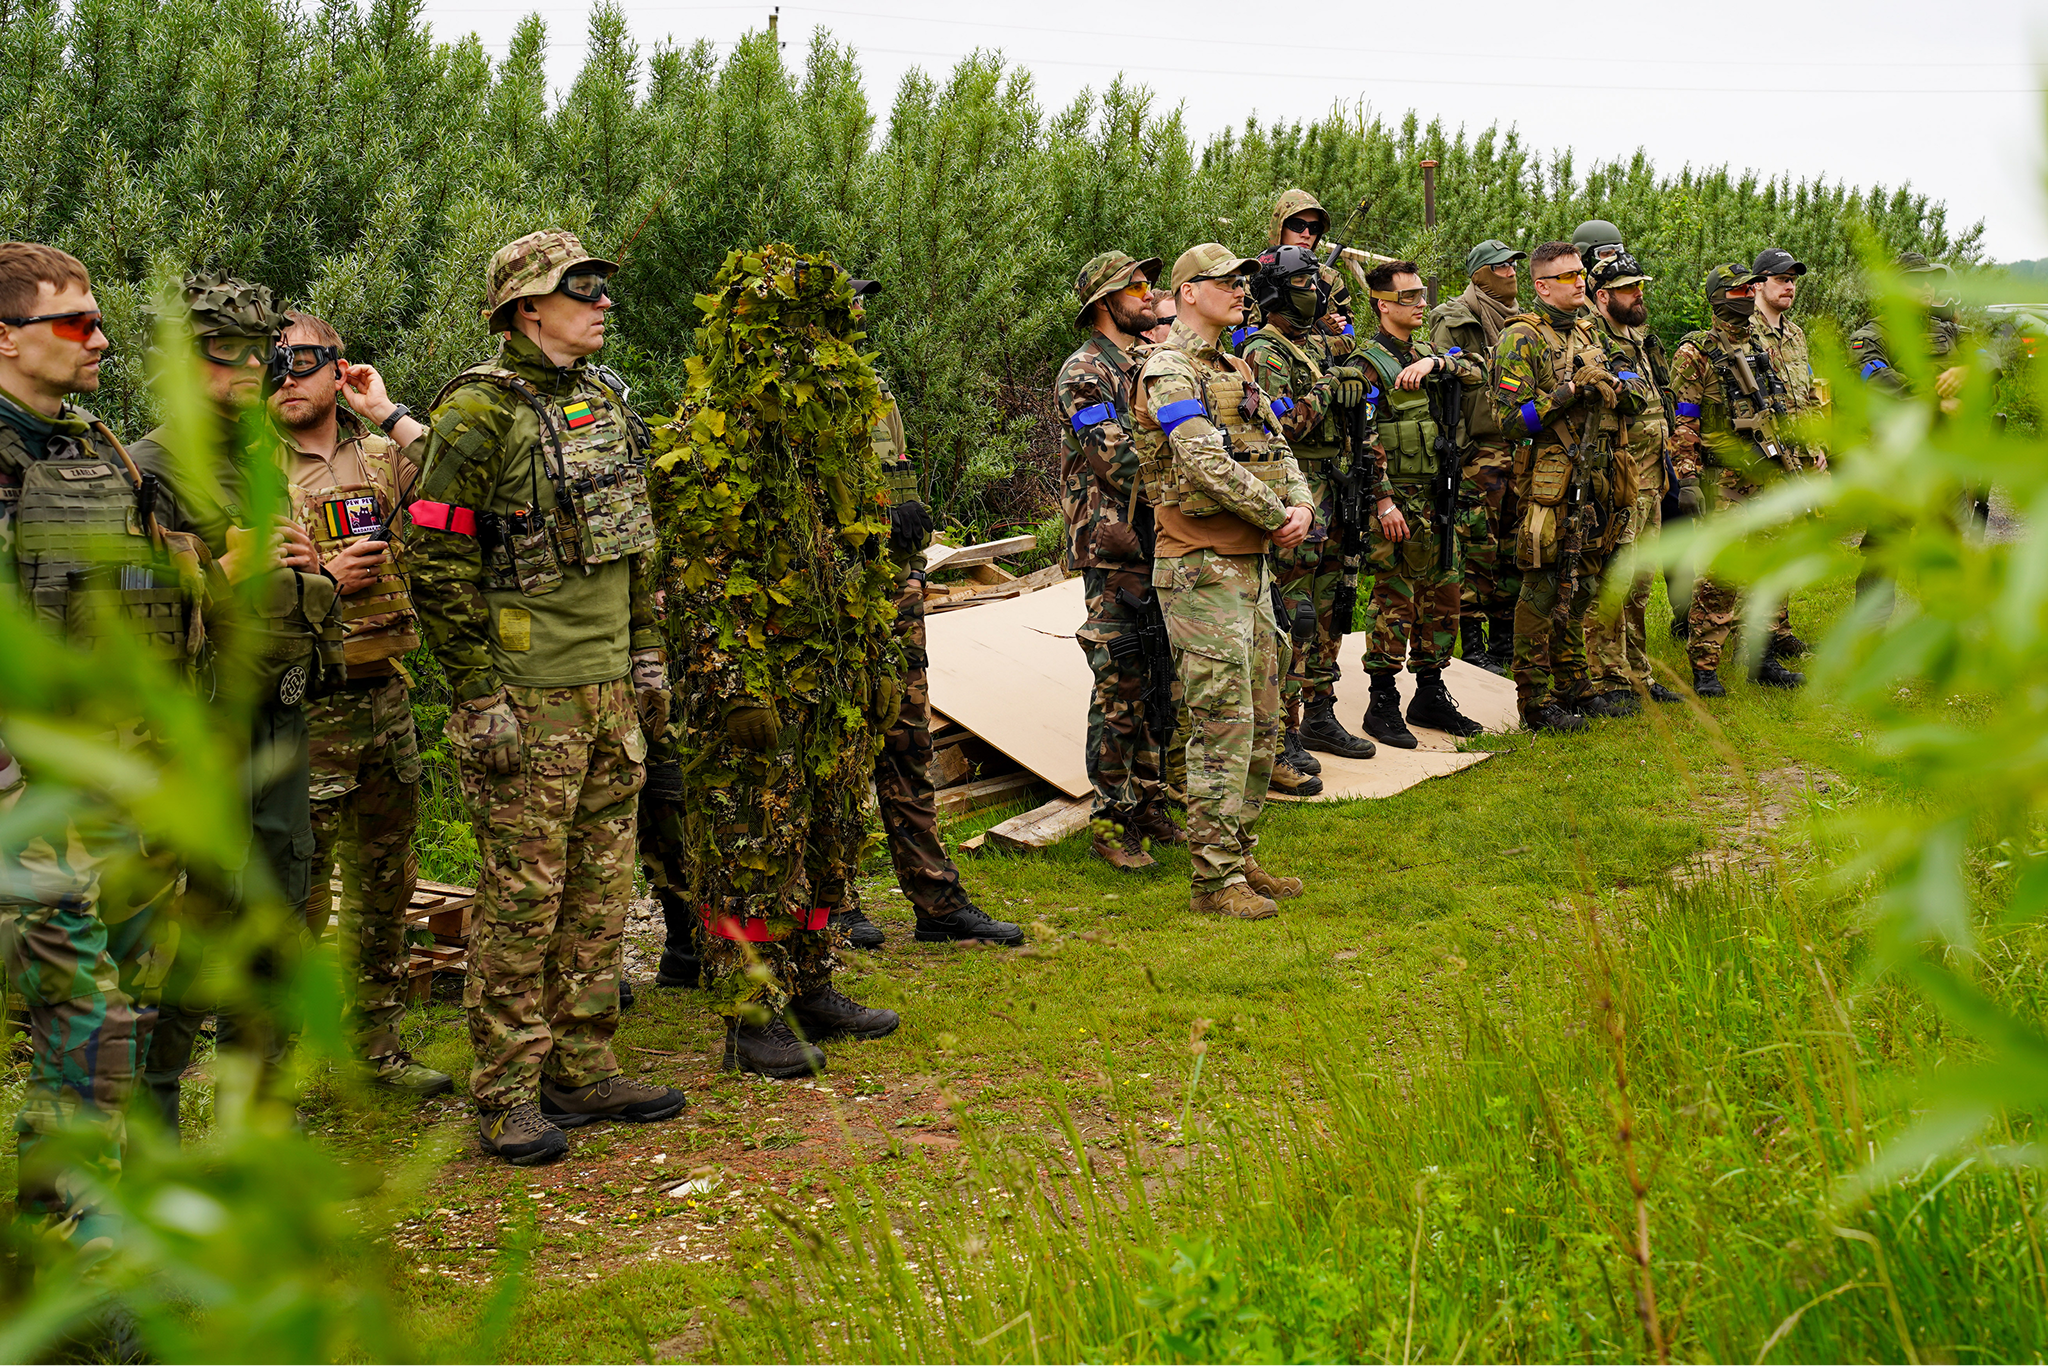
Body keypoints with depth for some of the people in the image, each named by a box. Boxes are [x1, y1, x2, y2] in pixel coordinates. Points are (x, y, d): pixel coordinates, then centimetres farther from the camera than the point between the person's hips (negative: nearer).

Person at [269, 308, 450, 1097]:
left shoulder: (380, 456, 9)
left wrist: (388, 413, -4)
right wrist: (321, 579, -17)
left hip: (384, 698, 5)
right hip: (298, 711, -5)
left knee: (383, 886, 13)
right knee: (295, 895, -3)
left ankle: (379, 1042, 25)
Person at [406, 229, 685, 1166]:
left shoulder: (604, 401, 13)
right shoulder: (479, 412, -11)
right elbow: (437, 563, -13)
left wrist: (646, 657, 18)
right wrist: (479, 697, -16)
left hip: (610, 693, 8)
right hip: (527, 698, -7)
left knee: (599, 888, 11)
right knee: (522, 895, -3)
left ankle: (581, 1070, 22)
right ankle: (506, 1096, 6)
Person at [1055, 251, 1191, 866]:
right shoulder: (1085, 373, -9)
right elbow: (1121, 462, -18)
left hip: (1165, 546, 8)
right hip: (1115, 552, -8)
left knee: (1159, 683, 12)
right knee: (1120, 689, -5)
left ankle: (1150, 805, 21)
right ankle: (1110, 822, 3)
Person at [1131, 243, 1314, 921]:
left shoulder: (1234, 372, 19)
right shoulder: (1169, 372, -12)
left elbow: (1277, 452, 16)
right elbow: (1208, 467, -23)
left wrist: (1303, 506, -5)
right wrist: (1276, 516, -14)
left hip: (1251, 565, 9)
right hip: (1202, 570, -9)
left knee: (1260, 726, 13)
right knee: (1223, 728, -8)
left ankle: (1240, 859, 22)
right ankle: (1215, 880, -3)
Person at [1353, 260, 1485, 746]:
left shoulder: (1426, 352, 16)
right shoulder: (1369, 363, -9)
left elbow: (1475, 372, 4)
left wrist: (1434, 363, -13)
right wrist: (1384, 502, -20)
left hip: (1438, 498, 8)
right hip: (1398, 500, -8)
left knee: (1441, 596, 11)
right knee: (1394, 602, -4)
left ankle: (1430, 694, 22)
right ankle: (1382, 704, 3)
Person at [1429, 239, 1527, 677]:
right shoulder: (1454, 321, -4)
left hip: (1521, 448, 7)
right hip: (1479, 450, -7)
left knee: (1514, 548, 9)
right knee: (1477, 549, -5)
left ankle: (1505, 642, 17)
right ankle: (1474, 647, 0)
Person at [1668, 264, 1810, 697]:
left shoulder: (1760, 349, 17)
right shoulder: (1695, 353, -5)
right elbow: (1683, 423, -9)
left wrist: (1794, 467, 20)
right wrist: (1687, 479, -16)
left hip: (1770, 478, 7)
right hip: (1724, 479, -7)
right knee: (1720, 577, -8)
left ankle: (1766, 659, 18)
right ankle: (1704, 668, -3)